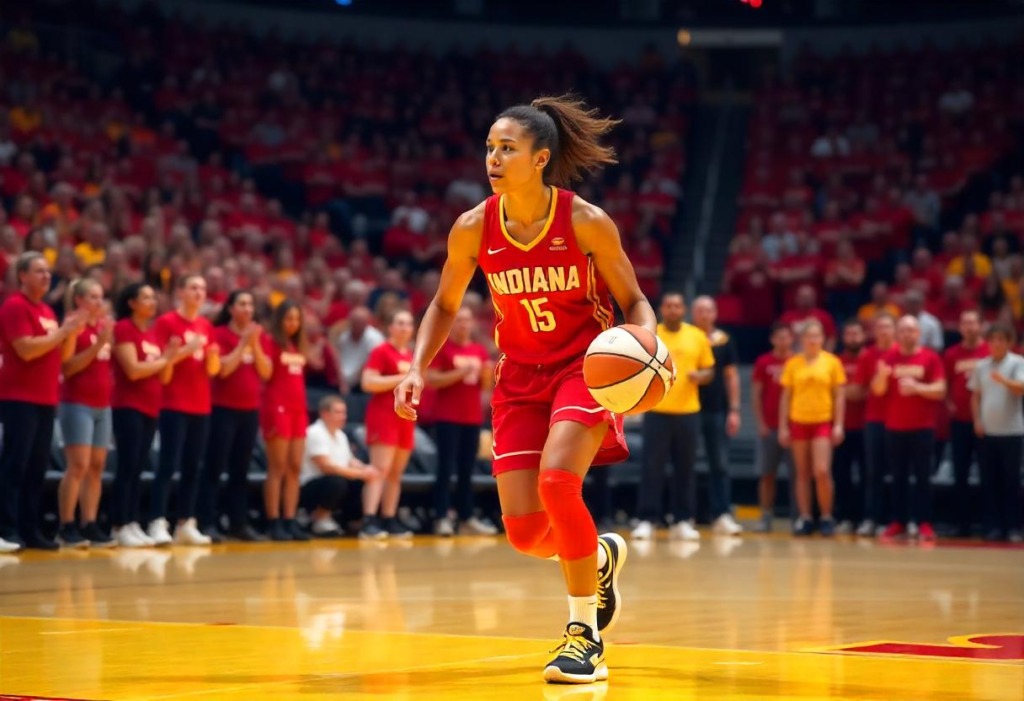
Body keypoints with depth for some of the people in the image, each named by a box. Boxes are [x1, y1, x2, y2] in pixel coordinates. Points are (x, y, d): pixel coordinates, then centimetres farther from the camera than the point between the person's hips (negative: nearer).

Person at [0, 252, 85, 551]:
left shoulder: (47, 311, 18)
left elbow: (58, 354, 22)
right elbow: (26, 349, -19)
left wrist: (70, 331, 5)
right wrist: (62, 332, -14)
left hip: (45, 399, 9)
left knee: (37, 468, 8)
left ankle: (30, 530, 12)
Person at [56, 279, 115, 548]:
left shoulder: (104, 326, 14)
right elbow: (67, 367, -14)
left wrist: (111, 339, 5)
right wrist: (97, 345, -19)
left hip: (102, 405, 8)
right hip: (77, 404, -8)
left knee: (97, 466, 5)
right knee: (78, 465, -11)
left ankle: (89, 525, 8)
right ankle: (66, 527, -7)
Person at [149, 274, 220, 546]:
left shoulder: (206, 326, 14)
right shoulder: (166, 322, -4)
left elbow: (213, 370, 14)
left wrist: (212, 356, -7)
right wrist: (184, 350, -21)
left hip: (201, 407, 6)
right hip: (174, 405, -6)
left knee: (193, 467, 6)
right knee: (168, 464, -12)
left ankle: (186, 525, 9)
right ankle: (158, 524, -14)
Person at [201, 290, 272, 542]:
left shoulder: (258, 335, 10)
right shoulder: (220, 334, -5)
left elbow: (266, 372, 3)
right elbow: (223, 369, -16)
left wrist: (255, 344, -9)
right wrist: (243, 343, -16)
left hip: (250, 409, 6)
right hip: (224, 408, -5)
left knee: (241, 469, 9)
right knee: (215, 467, -6)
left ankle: (238, 522, 13)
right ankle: (207, 523, -6)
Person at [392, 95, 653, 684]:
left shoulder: (587, 222, -15)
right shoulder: (474, 228, -7)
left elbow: (634, 301, -5)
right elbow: (445, 306, 8)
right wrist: (418, 367, -7)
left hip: (586, 366, -3)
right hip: (520, 375, 4)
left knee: (556, 480, -29)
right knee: (526, 533, -6)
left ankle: (586, 634, -12)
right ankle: (600, 556, 32)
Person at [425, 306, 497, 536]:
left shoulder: (480, 351, 13)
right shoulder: (442, 347, -4)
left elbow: (485, 386, 16)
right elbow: (430, 380, -11)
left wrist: (487, 373, -6)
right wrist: (459, 373, -20)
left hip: (473, 417, 6)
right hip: (447, 417, -6)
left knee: (467, 470, 7)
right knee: (446, 468, -8)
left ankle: (467, 519, 10)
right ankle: (442, 518, -9)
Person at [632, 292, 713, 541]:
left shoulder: (697, 336, 8)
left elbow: (709, 370, 13)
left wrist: (700, 376, -9)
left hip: (688, 411, 2)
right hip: (657, 411, -2)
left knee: (685, 468, 4)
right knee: (652, 467, -5)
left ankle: (682, 521, 10)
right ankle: (646, 520, -1)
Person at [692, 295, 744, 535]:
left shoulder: (725, 341, 5)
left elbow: (732, 376, 8)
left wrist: (734, 410, 2)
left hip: (717, 411, 1)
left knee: (720, 465, 0)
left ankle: (722, 515, -2)